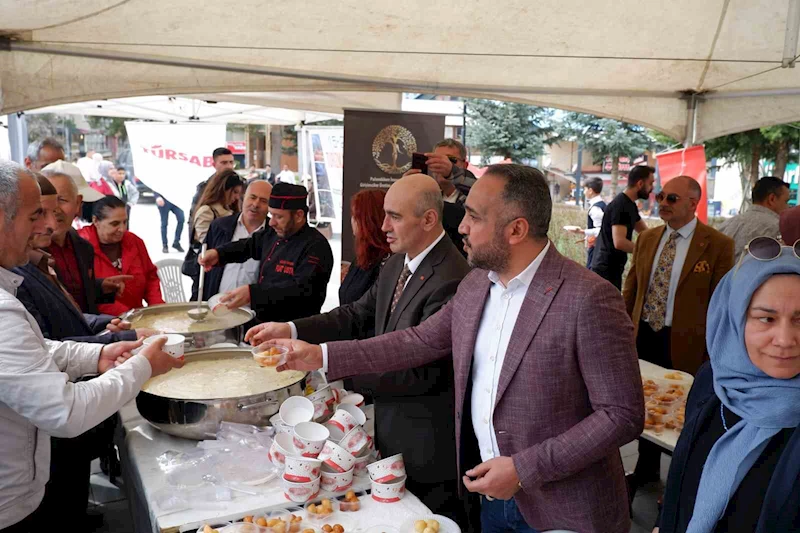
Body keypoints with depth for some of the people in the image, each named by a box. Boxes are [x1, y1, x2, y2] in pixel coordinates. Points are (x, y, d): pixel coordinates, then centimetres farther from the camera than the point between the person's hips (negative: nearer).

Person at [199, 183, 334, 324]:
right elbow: (250, 245, 28)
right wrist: (218, 253, 9)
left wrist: (252, 292, -36)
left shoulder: (316, 247, -18)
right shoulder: (273, 233, 9)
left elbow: (302, 288, -30)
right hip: (262, 322, 7)